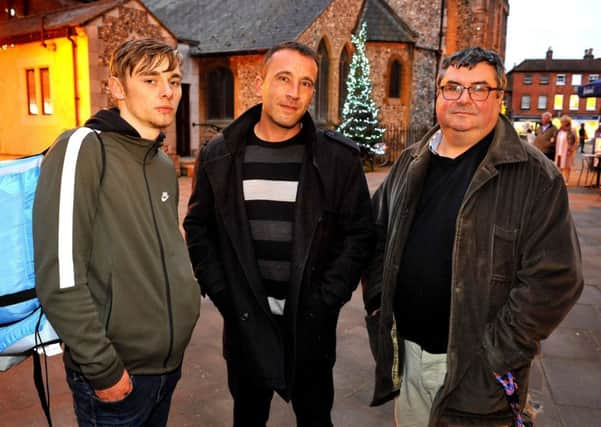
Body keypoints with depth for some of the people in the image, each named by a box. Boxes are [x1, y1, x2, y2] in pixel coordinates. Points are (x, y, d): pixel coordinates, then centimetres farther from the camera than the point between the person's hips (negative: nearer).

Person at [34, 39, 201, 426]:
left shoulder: (165, 165, 8)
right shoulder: (84, 148, -16)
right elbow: (60, 278, -21)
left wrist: (186, 296, 11)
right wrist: (102, 368, -18)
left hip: (169, 362, 7)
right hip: (117, 371, -7)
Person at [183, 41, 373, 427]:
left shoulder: (339, 157, -7)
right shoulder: (219, 156, -2)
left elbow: (358, 235, -5)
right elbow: (199, 229, 4)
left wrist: (325, 300, -11)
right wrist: (221, 292, -5)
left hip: (311, 324, -1)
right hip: (244, 323, 2)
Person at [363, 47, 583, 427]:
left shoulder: (535, 176, -12)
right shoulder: (411, 163, 5)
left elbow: (554, 278, -15)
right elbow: (378, 234, 13)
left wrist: (497, 354, -17)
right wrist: (378, 302, 4)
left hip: (473, 367, -4)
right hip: (404, 352, 5)